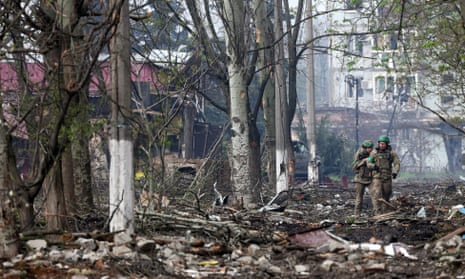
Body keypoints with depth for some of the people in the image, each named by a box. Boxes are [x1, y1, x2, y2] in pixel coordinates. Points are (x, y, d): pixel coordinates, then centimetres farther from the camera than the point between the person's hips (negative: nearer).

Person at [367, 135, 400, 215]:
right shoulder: (374, 152, 1)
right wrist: (373, 166, -18)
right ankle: (377, 213, -19)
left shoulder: (392, 153, 0)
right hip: (377, 177, -1)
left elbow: (397, 164, -6)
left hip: (387, 178, 1)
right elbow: (369, 163, 5)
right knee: (377, 195, -15)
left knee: (386, 196, 10)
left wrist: (395, 172, -24)